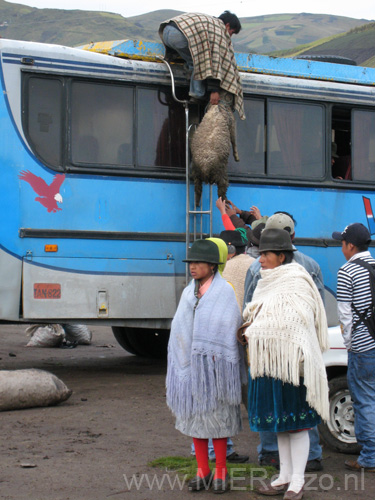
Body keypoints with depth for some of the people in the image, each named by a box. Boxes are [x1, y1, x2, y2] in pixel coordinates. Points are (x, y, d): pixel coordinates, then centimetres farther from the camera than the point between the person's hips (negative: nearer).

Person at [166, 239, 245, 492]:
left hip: (215, 364, -5)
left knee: (217, 414, 0)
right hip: (190, 364, 5)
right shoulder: (188, 293, 14)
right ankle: (203, 471, 15)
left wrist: (220, 360, -11)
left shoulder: (225, 292, -2)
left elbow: (230, 329, -5)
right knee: (193, 415, 6)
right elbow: (179, 329, 16)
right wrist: (178, 364, 10)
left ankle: (221, 472, 9)